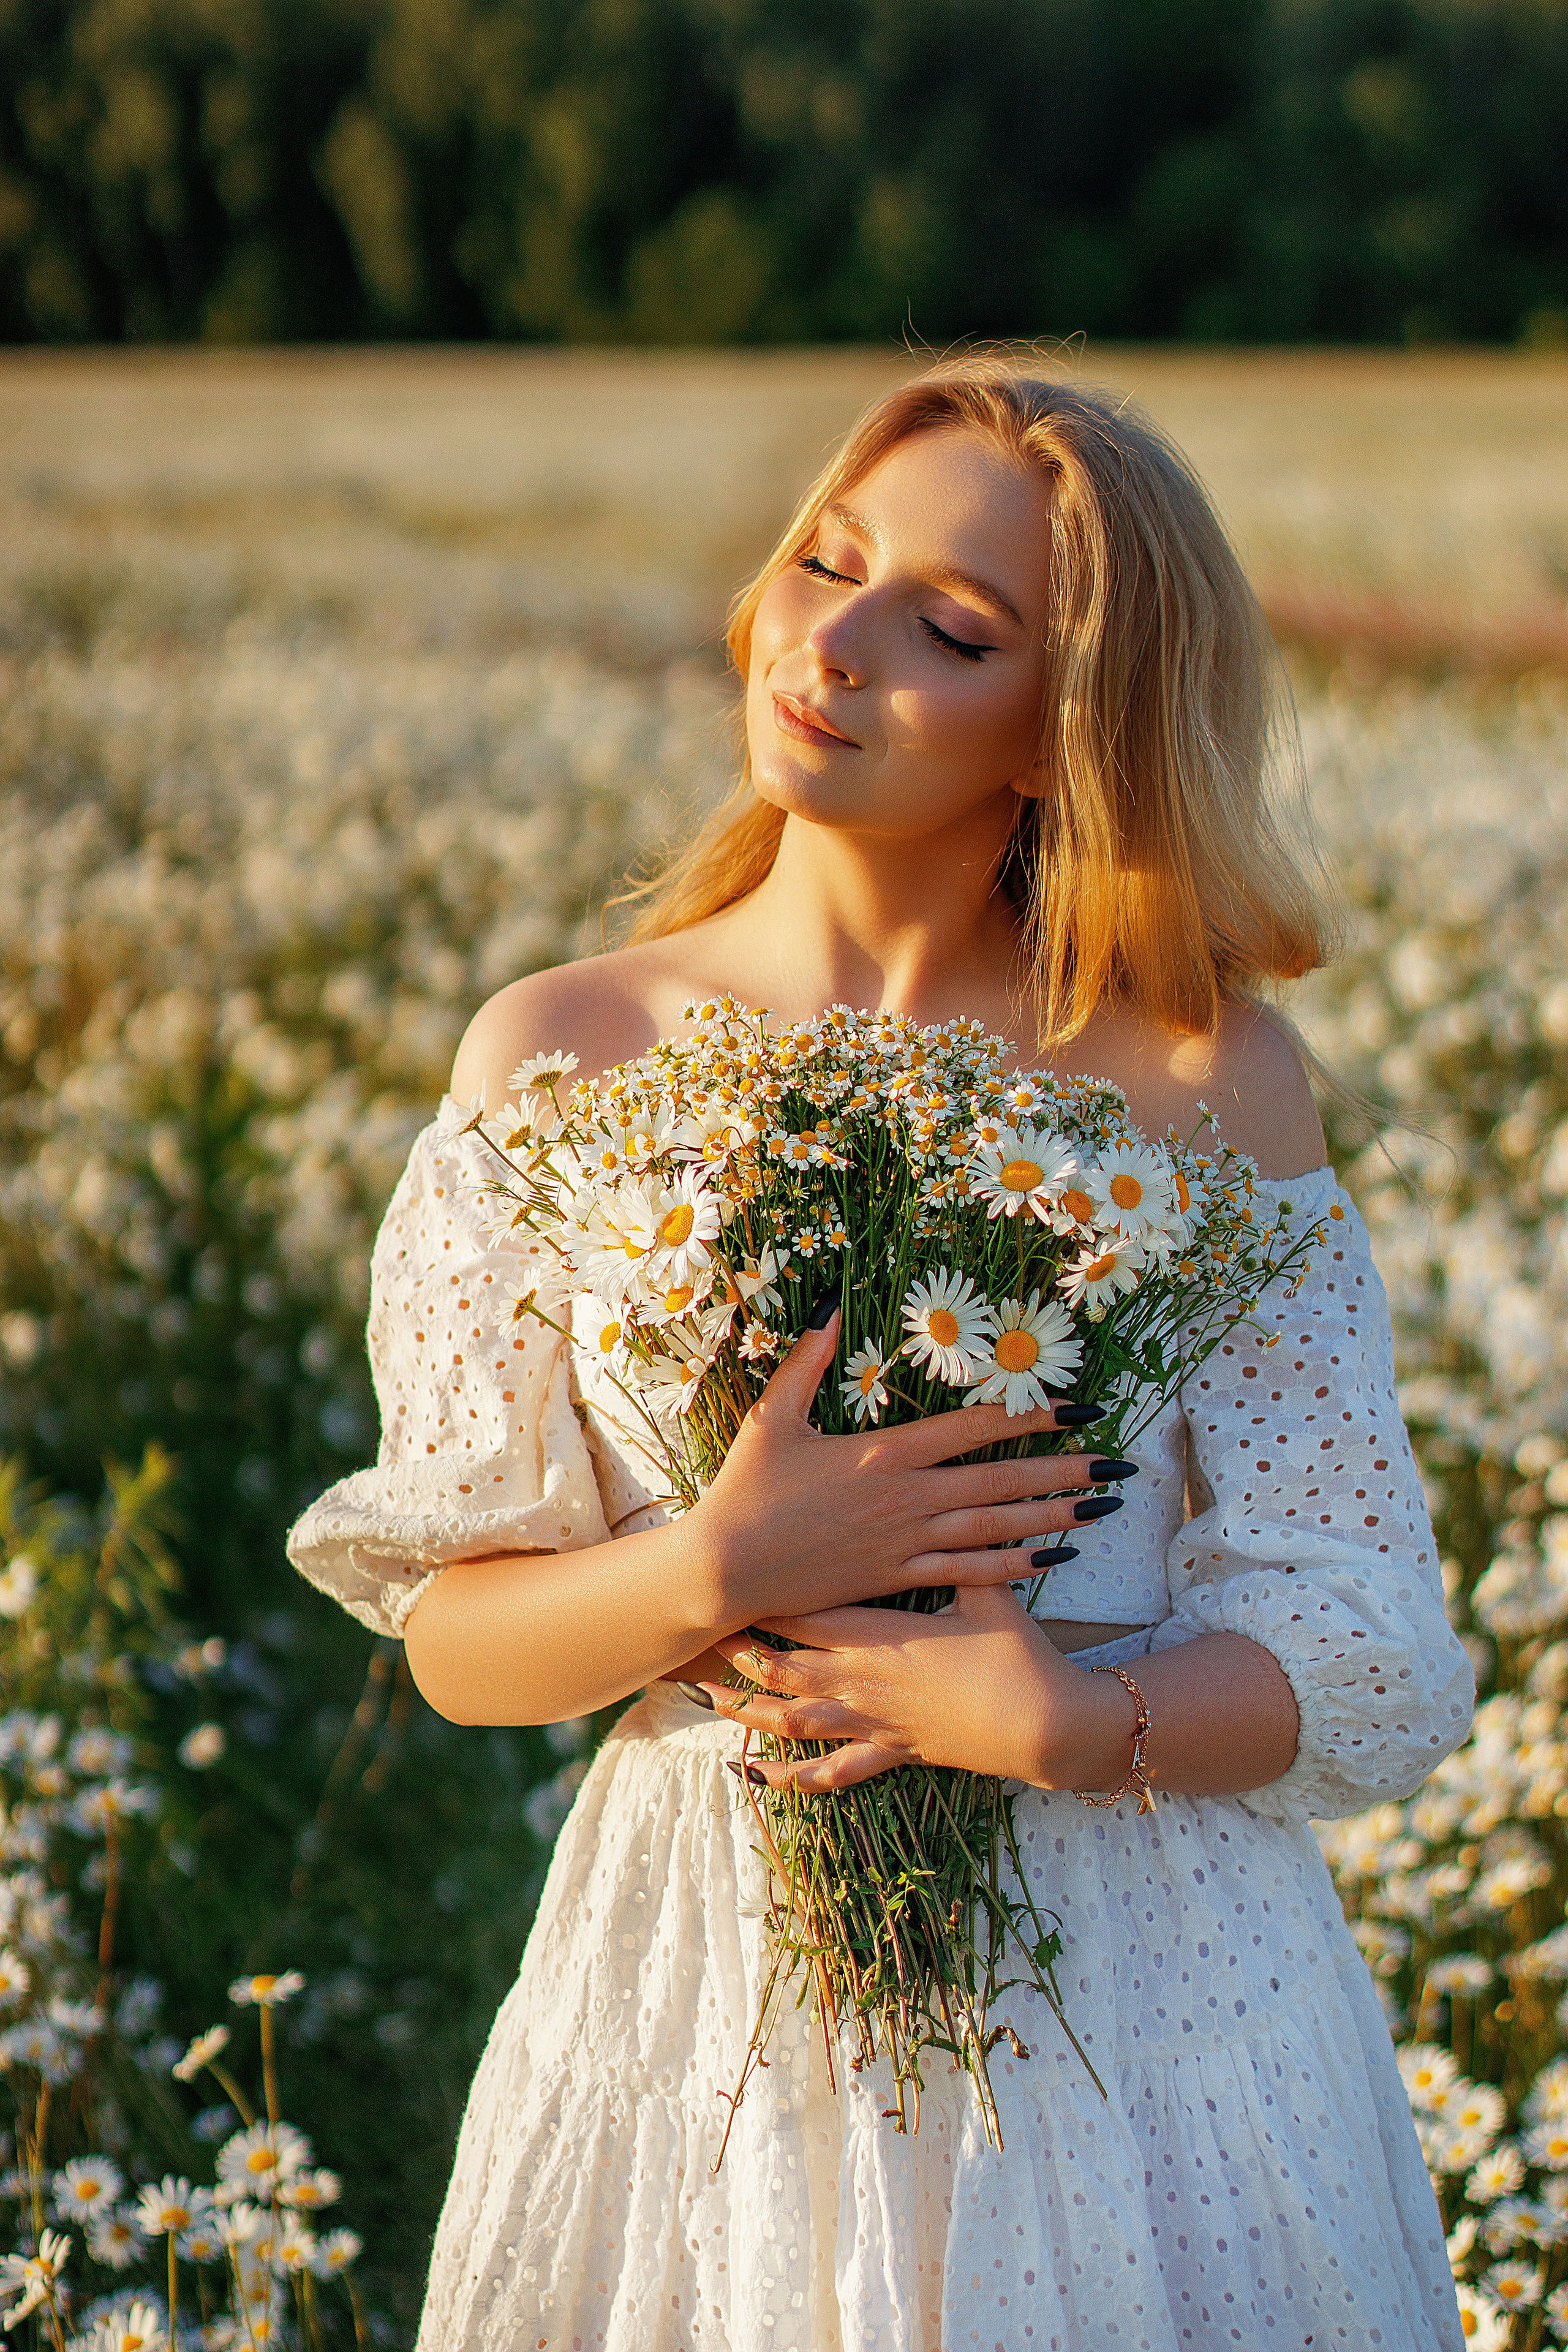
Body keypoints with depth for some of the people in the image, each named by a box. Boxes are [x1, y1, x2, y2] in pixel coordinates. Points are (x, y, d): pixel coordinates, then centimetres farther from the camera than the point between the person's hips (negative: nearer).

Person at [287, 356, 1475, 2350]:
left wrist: (1063, 1714, -21)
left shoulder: (1203, 1069, -6)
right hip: (711, 1996, 1)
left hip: (1145, 1986, 0)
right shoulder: (556, 1057, -2)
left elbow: (1374, 1677, -5)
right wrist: (719, 1572, -19)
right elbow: (459, 1641, -1)